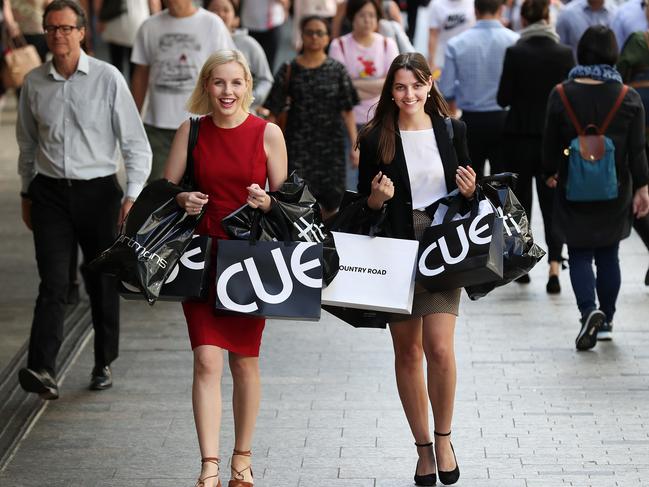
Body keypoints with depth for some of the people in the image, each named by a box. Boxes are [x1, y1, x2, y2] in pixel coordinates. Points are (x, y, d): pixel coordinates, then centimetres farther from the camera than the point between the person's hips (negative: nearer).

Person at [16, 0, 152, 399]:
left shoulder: (108, 79, -7)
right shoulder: (34, 83, 2)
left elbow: (136, 144, -4)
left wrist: (133, 195, -12)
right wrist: (27, 193, 18)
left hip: (97, 190, -1)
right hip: (50, 191, 1)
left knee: (103, 283, 8)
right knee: (53, 283, -10)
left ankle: (104, 365, 23)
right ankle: (42, 370, -20)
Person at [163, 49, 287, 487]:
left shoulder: (268, 133, -2)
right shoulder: (191, 131, 2)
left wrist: (267, 202, -18)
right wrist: (183, 202, -14)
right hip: (202, 257, 0)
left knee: (245, 363, 8)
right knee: (207, 361, -9)